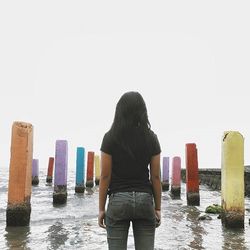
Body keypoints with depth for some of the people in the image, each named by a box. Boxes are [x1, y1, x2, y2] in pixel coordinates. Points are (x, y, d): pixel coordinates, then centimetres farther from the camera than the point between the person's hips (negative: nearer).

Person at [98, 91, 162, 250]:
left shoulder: (110, 137, -6)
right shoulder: (151, 138, 0)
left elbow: (105, 176, -5)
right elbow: (156, 177, 1)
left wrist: (101, 209, 3)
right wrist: (158, 208, 9)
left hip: (118, 200, -1)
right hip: (145, 200, 2)